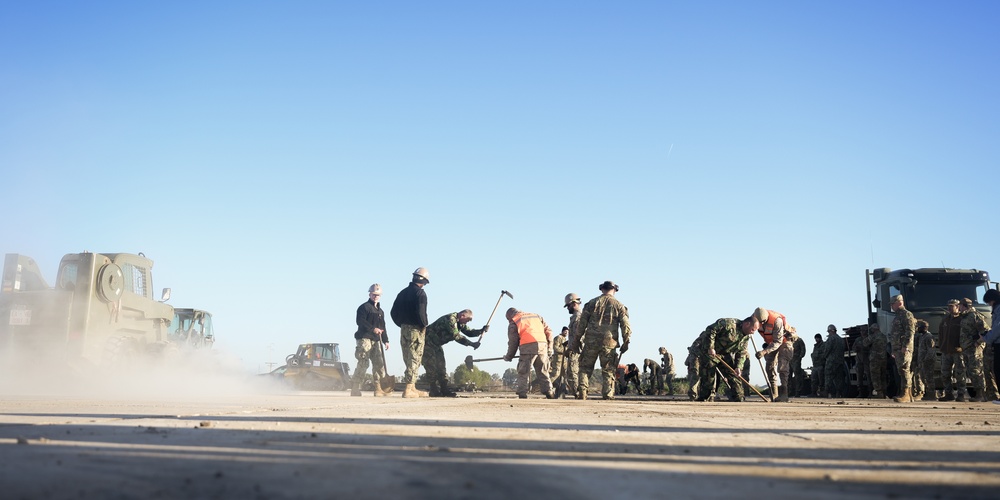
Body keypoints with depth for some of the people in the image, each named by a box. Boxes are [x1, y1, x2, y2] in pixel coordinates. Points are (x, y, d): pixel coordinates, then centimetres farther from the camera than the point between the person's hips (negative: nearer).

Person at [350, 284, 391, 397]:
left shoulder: (380, 311, 25)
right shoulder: (364, 307, -1)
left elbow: (382, 327, 29)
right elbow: (360, 321, -15)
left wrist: (386, 340, 20)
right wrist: (372, 328, -24)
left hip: (376, 340, 8)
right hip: (364, 338, -8)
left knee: (379, 364, 4)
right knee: (363, 363, -13)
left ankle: (380, 388, 7)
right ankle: (355, 388, -11)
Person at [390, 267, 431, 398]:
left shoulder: (403, 292, 13)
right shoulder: (420, 293, -11)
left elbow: (393, 312, 13)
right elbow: (420, 313, -21)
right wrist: (424, 326, -6)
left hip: (404, 329, 7)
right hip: (416, 330, -7)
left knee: (409, 360, 13)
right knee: (414, 360, -4)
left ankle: (412, 388, 18)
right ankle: (408, 389, -7)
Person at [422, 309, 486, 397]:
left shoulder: (460, 323, 6)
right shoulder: (450, 319, -27)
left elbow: (469, 332, 7)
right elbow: (456, 336, -29)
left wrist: (481, 331, -9)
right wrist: (472, 344, -26)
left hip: (437, 344, 10)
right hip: (428, 342, -10)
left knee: (441, 366, 6)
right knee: (432, 367, -13)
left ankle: (444, 389, 5)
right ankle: (434, 391, -13)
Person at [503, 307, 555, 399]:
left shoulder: (513, 323, 14)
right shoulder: (536, 316, 27)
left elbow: (513, 342, 11)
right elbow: (548, 331, 21)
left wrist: (508, 356, 23)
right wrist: (549, 347, 24)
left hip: (528, 347, -4)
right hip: (542, 346, 4)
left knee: (523, 374, 3)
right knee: (543, 373, 14)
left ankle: (522, 395, -4)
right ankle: (550, 394, 10)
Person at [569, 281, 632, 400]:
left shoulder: (592, 303, 7)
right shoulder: (619, 305, 5)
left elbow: (581, 323, 6)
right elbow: (626, 326, 0)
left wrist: (576, 340, 11)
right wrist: (625, 342, 9)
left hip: (591, 341, 1)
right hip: (609, 343, 0)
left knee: (585, 368, 9)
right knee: (608, 370, 7)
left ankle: (582, 392, 0)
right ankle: (608, 395, 1)